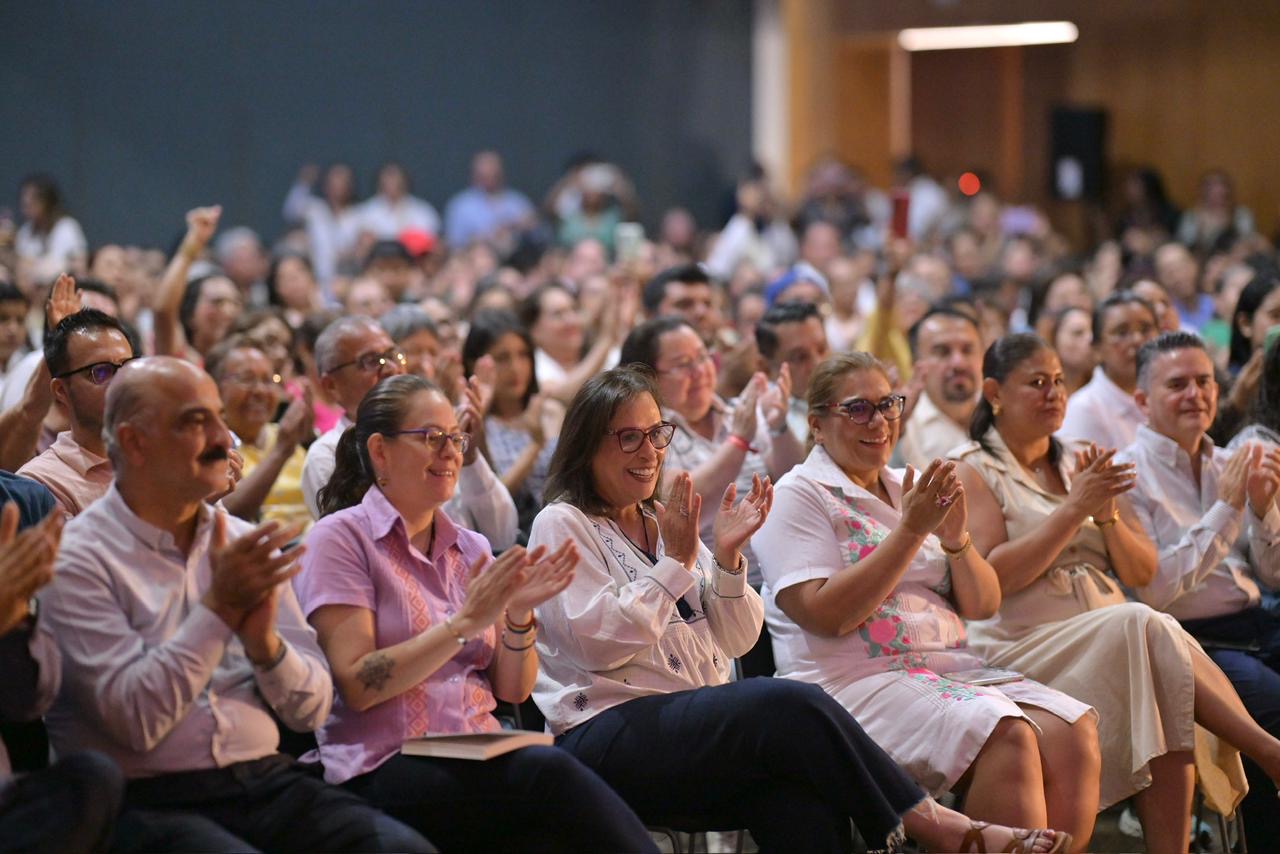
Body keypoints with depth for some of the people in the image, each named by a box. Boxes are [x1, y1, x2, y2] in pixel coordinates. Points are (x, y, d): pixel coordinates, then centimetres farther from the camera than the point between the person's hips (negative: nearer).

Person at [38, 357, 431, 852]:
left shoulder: (246, 544, 13)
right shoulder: (79, 559, -3)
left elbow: (311, 710, 12)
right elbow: (134, 719, -13)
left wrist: (264, 642, -8)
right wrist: (219, 607, -15)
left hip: (266, 780, 5)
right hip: (152, 801, -5)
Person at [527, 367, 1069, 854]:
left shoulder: (664, 523, 22)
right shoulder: (562, 526, 3)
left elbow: (735, 641, 16)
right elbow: (597, 641, -10)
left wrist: (726, 558, -1)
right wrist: (677, 563, -8)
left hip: (699, 725, 6)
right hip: (609, 738, -6)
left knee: (797, 790, -31)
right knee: (792, 706, -31)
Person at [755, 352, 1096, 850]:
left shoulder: (909, 489, 20)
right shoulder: (799, 496, 1)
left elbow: (982, 607, 15)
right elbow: (826, 615, -13)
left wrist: (955, 539, -5)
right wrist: (911, 531, -13)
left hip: (950, 669, 7)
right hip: (855, 680, -7)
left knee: (1074, 732, -21)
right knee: (1008, 736, -32)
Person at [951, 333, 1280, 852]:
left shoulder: (1079, 467, 22)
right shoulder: (972, 470, 6)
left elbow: (1142, 574, 17)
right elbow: (989, 579, -10)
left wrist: (1107, 514, -3)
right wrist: (1073, 509, -12)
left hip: (1117, 643, 5)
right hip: (1024, 648, -5)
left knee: (1170, 718, -30)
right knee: (1147, 628, -33)